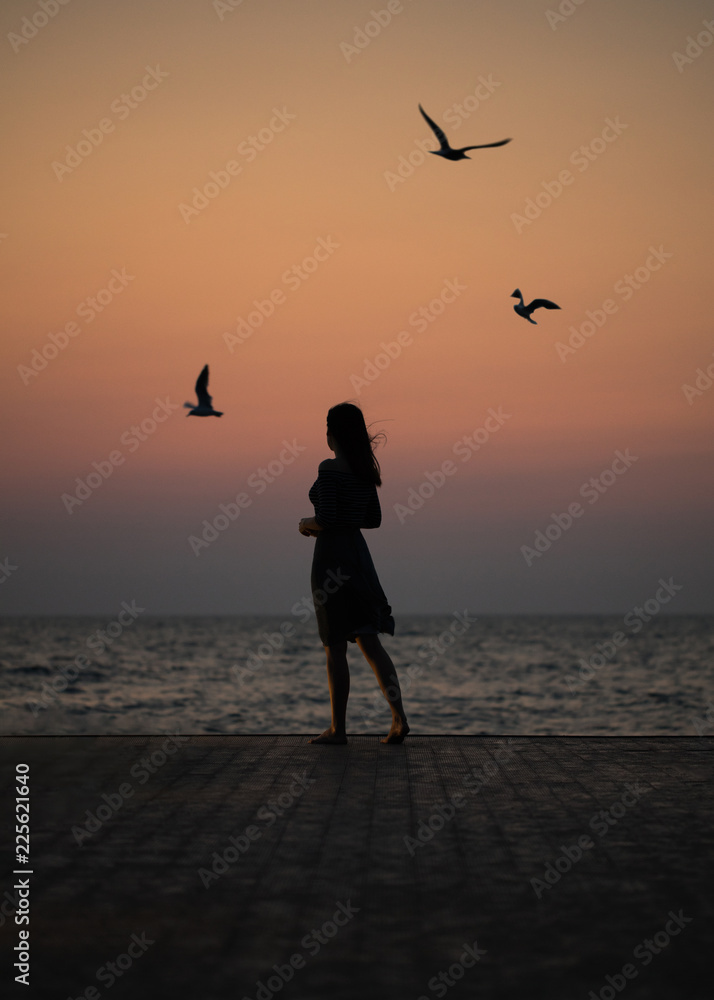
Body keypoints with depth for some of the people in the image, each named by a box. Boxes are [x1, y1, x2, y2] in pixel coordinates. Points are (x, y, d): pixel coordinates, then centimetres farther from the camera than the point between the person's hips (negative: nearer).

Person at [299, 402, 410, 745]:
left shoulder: (330, 468, -14)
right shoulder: (366, 470, 10)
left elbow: (326, 520, -21)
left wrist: (307, 523, -1)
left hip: (332, 556, -7)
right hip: (358, 554, 7)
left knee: (335, 646, -1)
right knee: (369, 641, 6)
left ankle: (338, 728, 5)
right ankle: (399, 717, -5)